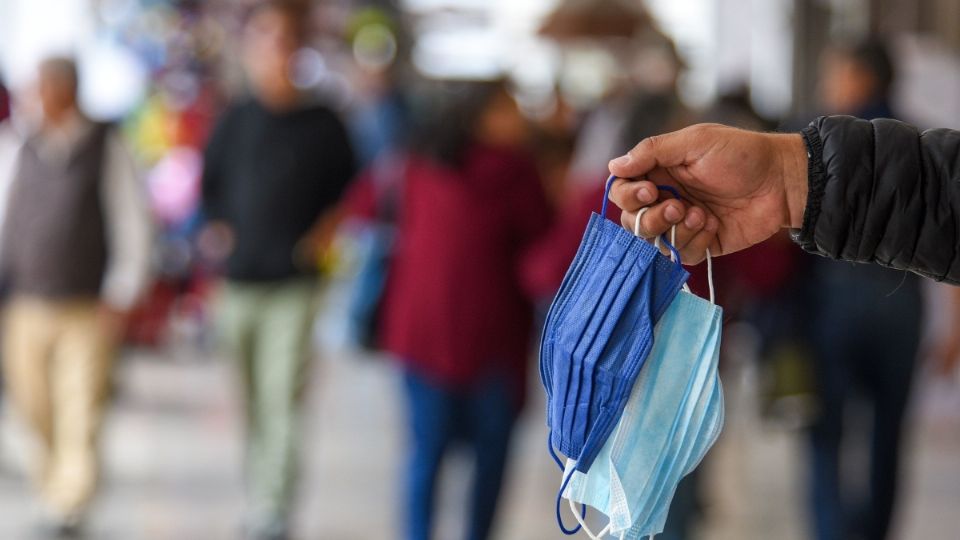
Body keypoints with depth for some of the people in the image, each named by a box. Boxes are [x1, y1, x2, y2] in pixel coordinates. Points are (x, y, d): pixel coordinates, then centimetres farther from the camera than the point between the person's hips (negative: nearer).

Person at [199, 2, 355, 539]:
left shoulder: (323, 124, 2)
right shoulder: (235, 122, 9)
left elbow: (349, 190, 10)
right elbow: (209, 186, 18)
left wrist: (326, 230, -6)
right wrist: (215, 229, 0)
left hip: (295, 286, -3)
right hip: (238, 285, 3)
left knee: (282, 398, -14)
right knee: (250, 405, 9)